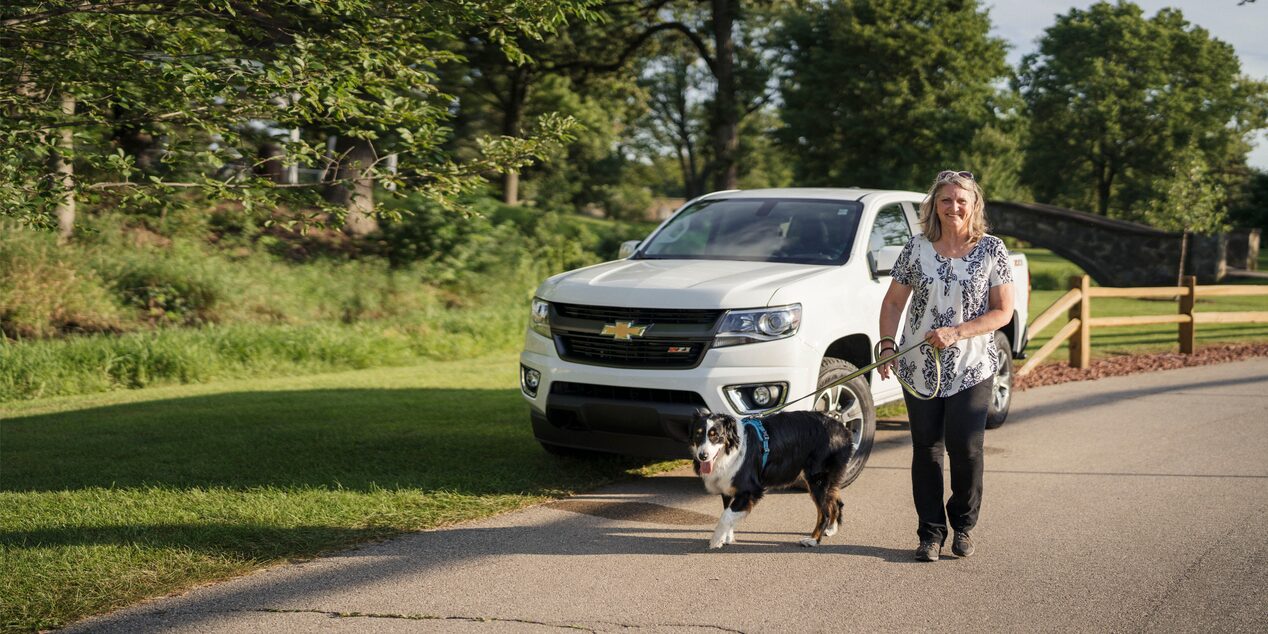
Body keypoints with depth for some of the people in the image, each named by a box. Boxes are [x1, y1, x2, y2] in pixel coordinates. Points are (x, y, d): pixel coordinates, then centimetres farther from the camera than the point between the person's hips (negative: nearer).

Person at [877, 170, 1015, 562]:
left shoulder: (992, 250, -1)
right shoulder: (916, 249, 3)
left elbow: (1003, 312, -4)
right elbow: (893, 302, 9)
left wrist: (956, 333, -15)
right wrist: (887, 345, -6)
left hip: (972, 368, -2)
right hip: (919, 368, 2)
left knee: (966, 448, -8)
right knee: (926, 449, 5)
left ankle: (963, 526, 14)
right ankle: (931, 534, 15)